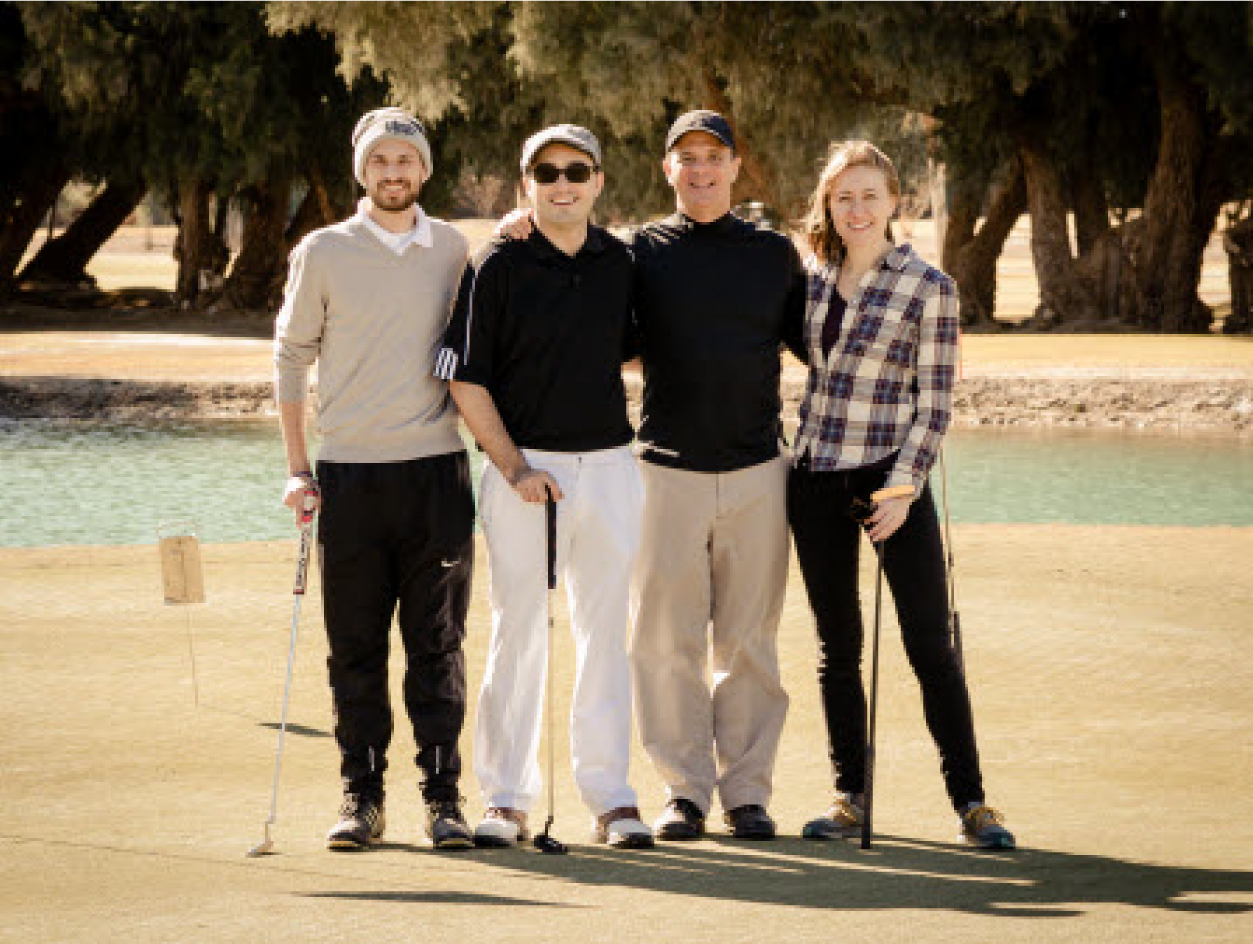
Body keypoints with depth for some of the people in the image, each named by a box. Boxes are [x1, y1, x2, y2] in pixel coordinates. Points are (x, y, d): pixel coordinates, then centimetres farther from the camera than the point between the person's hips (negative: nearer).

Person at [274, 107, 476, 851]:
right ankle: (362, 796, 9)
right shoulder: (324, 253, 1)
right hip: (350, 474, -1)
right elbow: (292, 357, 6)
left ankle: (443, 796, 5)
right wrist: (298, 467, 2)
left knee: (437, 642, 1)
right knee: (356, 645, 2)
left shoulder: (452, 248, 8)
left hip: (435, 468, 1)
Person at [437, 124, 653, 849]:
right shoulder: (499, 267, -5)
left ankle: (611, 795, 10)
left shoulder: (623, 262, 7)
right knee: (518, 632, 1)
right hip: (525, 467, -3)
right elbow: (466, 380, -5)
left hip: (609, 463, 3)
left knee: (606, 631, 5)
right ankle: (507, 798, 8)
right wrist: (514, 467, -11)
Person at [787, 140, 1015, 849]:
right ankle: (851, 797, 15)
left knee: (931, 644, -5)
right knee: (838, 649, 8)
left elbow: (935, 403, -6)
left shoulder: (929, 286, -5)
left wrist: (903, 488, -14)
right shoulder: (812, 279, 9)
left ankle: (971, 799, 1)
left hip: (892, 475, -4)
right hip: (816, 475, 4)